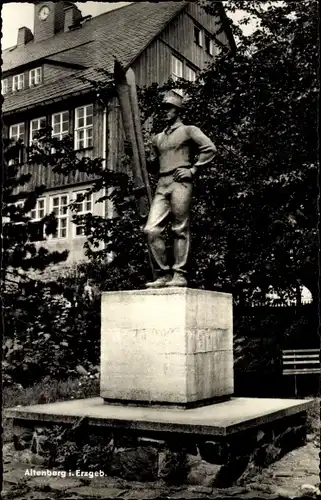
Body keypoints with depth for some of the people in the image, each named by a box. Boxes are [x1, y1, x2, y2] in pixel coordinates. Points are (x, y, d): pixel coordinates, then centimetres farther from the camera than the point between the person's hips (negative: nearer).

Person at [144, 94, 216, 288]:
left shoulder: (188, 130, 7)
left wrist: (193, 170, -9)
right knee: (152, 230, -6)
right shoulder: (158, 138, 25)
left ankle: (180, 275, -3)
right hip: (162, 185, 6)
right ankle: (163, 274, 0)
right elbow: (152, 161, 34)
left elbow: (210, 148, -4)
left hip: (180, 182, -6)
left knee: (180, 230, -6)